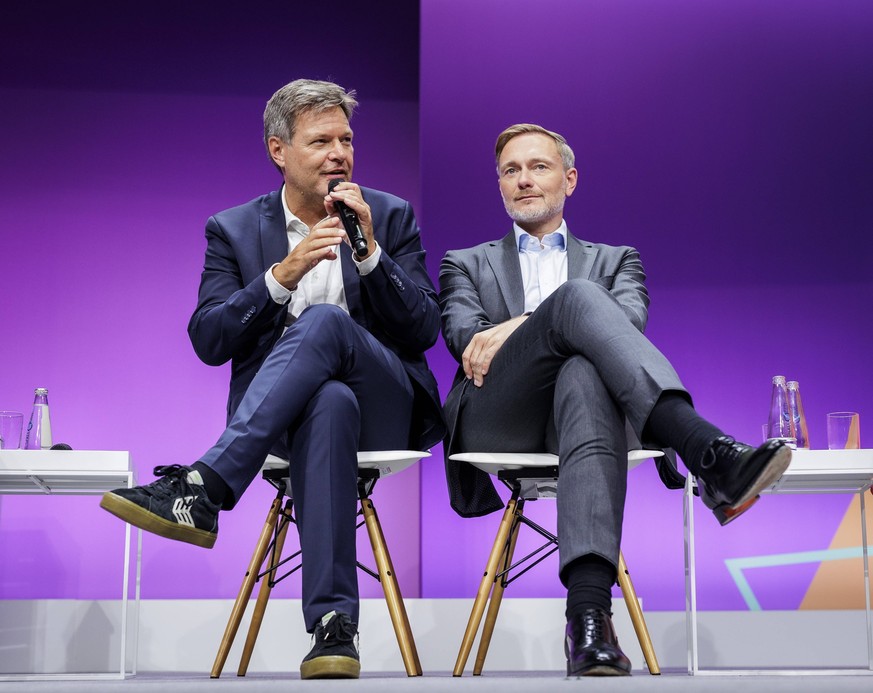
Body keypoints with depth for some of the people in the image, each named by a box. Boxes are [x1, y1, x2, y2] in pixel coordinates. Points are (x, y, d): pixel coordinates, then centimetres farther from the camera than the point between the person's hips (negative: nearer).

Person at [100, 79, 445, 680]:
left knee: (324, 321, -33)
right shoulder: (232, 230, 11)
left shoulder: (391, 218, 11)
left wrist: (369, 249, -11)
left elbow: (424, 331, 2)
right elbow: (208, 342, -1)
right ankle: (335, 624, -43)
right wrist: (283, 274, -15)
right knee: (330, 401, -40)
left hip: (385, 408, 1)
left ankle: (200, 487, -42)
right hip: (278, 416, 0)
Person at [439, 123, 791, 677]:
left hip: (576, 403, 1)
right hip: (497, 419, 0)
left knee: (586, 374, -42)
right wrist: (548, 320, -11)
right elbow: (462, 333, 8)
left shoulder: (615, 260, 30)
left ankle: (589, 618, -60)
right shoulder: (467, 264, 31)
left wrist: (518, 326, -11)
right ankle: (710, 455, -53)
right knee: (576, 295, -31)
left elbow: (630, 319, 5)